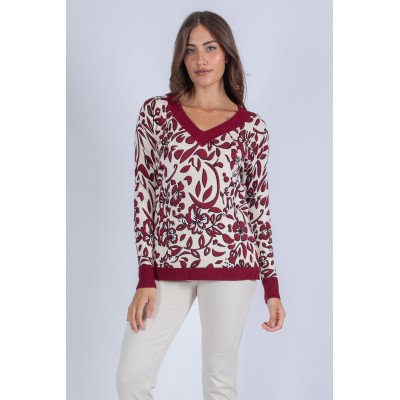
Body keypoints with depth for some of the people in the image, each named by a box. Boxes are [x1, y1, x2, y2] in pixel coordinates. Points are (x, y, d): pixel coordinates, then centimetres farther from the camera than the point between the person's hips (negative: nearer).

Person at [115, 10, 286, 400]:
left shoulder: (251, 127, 4)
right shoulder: (156, 112, 5)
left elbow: (259, 205, 7)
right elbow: (144, 192, 2)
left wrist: (272, 287, 5)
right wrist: (146, 277, -4)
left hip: (229, 258, -1)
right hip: (168, 263, 1)